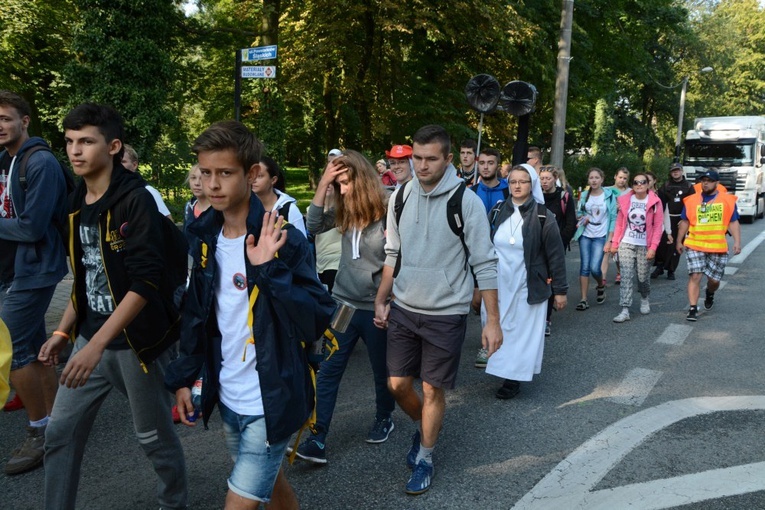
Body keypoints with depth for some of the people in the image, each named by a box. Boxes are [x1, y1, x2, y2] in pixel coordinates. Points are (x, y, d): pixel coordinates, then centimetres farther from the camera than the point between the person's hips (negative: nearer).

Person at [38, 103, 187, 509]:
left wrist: (98, 343, -27)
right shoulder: (76, 202, 7)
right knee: (60, 431, 9)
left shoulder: (137, 200, -17)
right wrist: (63, 330, 12)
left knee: (154, 436, 10)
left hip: (136, 340, -7)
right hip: (90, 338, 7)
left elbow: (146, 280, -24)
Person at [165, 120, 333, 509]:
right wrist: (183, 377, 9)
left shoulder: (283, 240, -17)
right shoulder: (203, 236, 2)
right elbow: (196, 315, 12)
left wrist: (269, 270, -33)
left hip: (271, 403, -6)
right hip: (228, 399, 6)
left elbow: (317, 321, -24)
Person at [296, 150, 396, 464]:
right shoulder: (345, 211, 3)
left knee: (381, 369, 15)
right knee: (328, 372, 0)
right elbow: (313, 226, -2)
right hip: (343, 303, 5)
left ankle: (384, 419, 39)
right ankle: (318, 439, 3)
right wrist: (322, 184, -8)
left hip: (376, 306, -5)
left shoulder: (388, 212, -15)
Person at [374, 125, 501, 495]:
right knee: (397, 384, 9)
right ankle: (422, 426, 41)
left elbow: (484, 264, -11)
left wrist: (493, 320, -13)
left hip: (446, 314, -4)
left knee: (433, 390, 7)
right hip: (403, 310, 4)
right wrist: (381, 300, 9)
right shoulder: (400, 197, 1)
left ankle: (425, 458, 29)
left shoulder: (466, 202, -13)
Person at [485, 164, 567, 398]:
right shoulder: (497, 212, 4)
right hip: (498, 285, 4)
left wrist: (560, 290, -6)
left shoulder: (543, 216, -7)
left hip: (527, 287, -3)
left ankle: (514, 378, 13)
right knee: (500, 330, 9)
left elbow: (556, 255, -5)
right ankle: (504, 369, 24)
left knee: (522, 331, 4)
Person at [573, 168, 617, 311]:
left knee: (594, 267, -12)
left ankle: (601, 286, 21)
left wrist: (609, 240, -9)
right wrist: (583, 218, -8)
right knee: (584, 267, -3)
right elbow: (578, 213, 16)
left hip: (600, 237, -2)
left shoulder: (609, 196, -3)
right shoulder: (584, 195, 5)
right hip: (585, 235, 3)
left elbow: (613, 219, -3)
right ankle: (583, 299, 3)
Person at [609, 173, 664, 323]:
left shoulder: (655, 202, -5)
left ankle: (644, 299, 39)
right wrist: (614, 242, 3)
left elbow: (658, 226, -6)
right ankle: (625, 310, -5)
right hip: (626, 244, 1)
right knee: (626, 276, -5)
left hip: (644, 246, -1)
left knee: (643, 277, 9)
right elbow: (619, 223, 5)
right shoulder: (625, 200, 1)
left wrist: (653, 247, -13)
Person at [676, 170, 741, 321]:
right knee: (695, 276, -8)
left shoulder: (728, 200, 0)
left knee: (714, 279, 10)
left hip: (718, 247, 1)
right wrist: (679, 241, 9)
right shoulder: (691, 200, 1)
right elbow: (685, 222, 9)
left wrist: (737, 242, -6)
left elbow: (733, 222, 2)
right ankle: (693, 309, -5)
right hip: (694, 246, -1)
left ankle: (709, 295, 43)